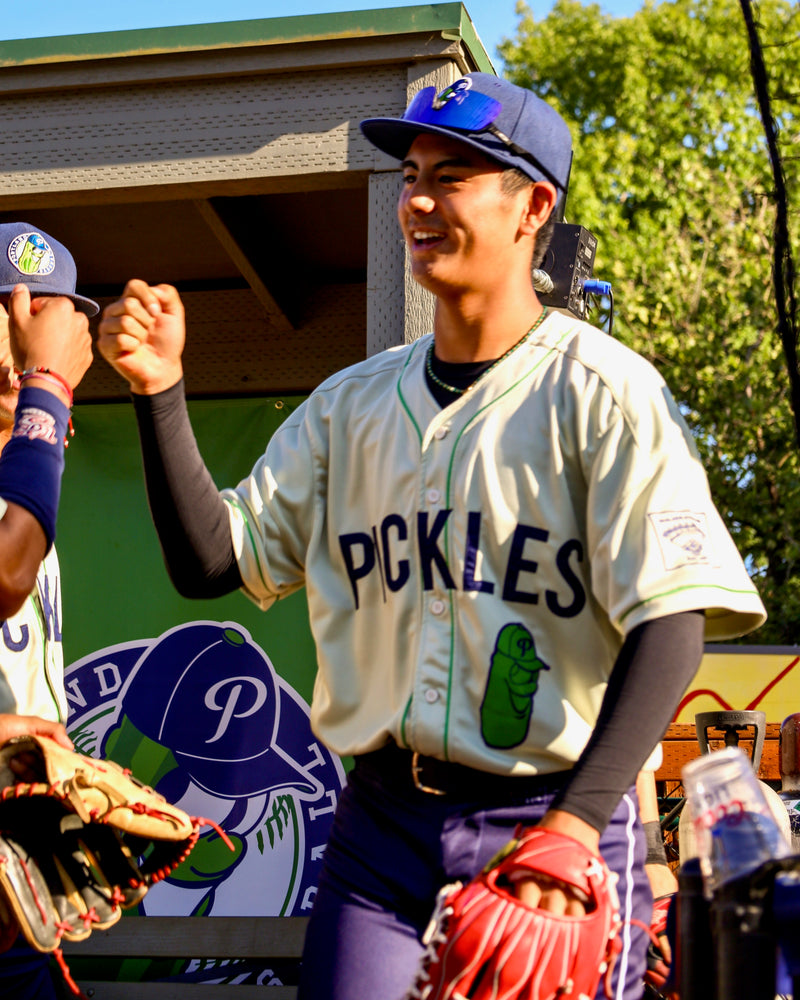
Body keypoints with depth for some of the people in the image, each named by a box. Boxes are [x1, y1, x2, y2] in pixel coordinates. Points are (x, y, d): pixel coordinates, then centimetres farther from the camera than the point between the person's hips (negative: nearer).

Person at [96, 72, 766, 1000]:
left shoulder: (601, 389, -6)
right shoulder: (351, 402, 11)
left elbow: (670, 621, -13)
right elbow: (211, 560, 9)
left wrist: (575, 826, -24)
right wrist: (161, 391, -4)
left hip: (555, 822, -4)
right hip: (381, 825, 4)